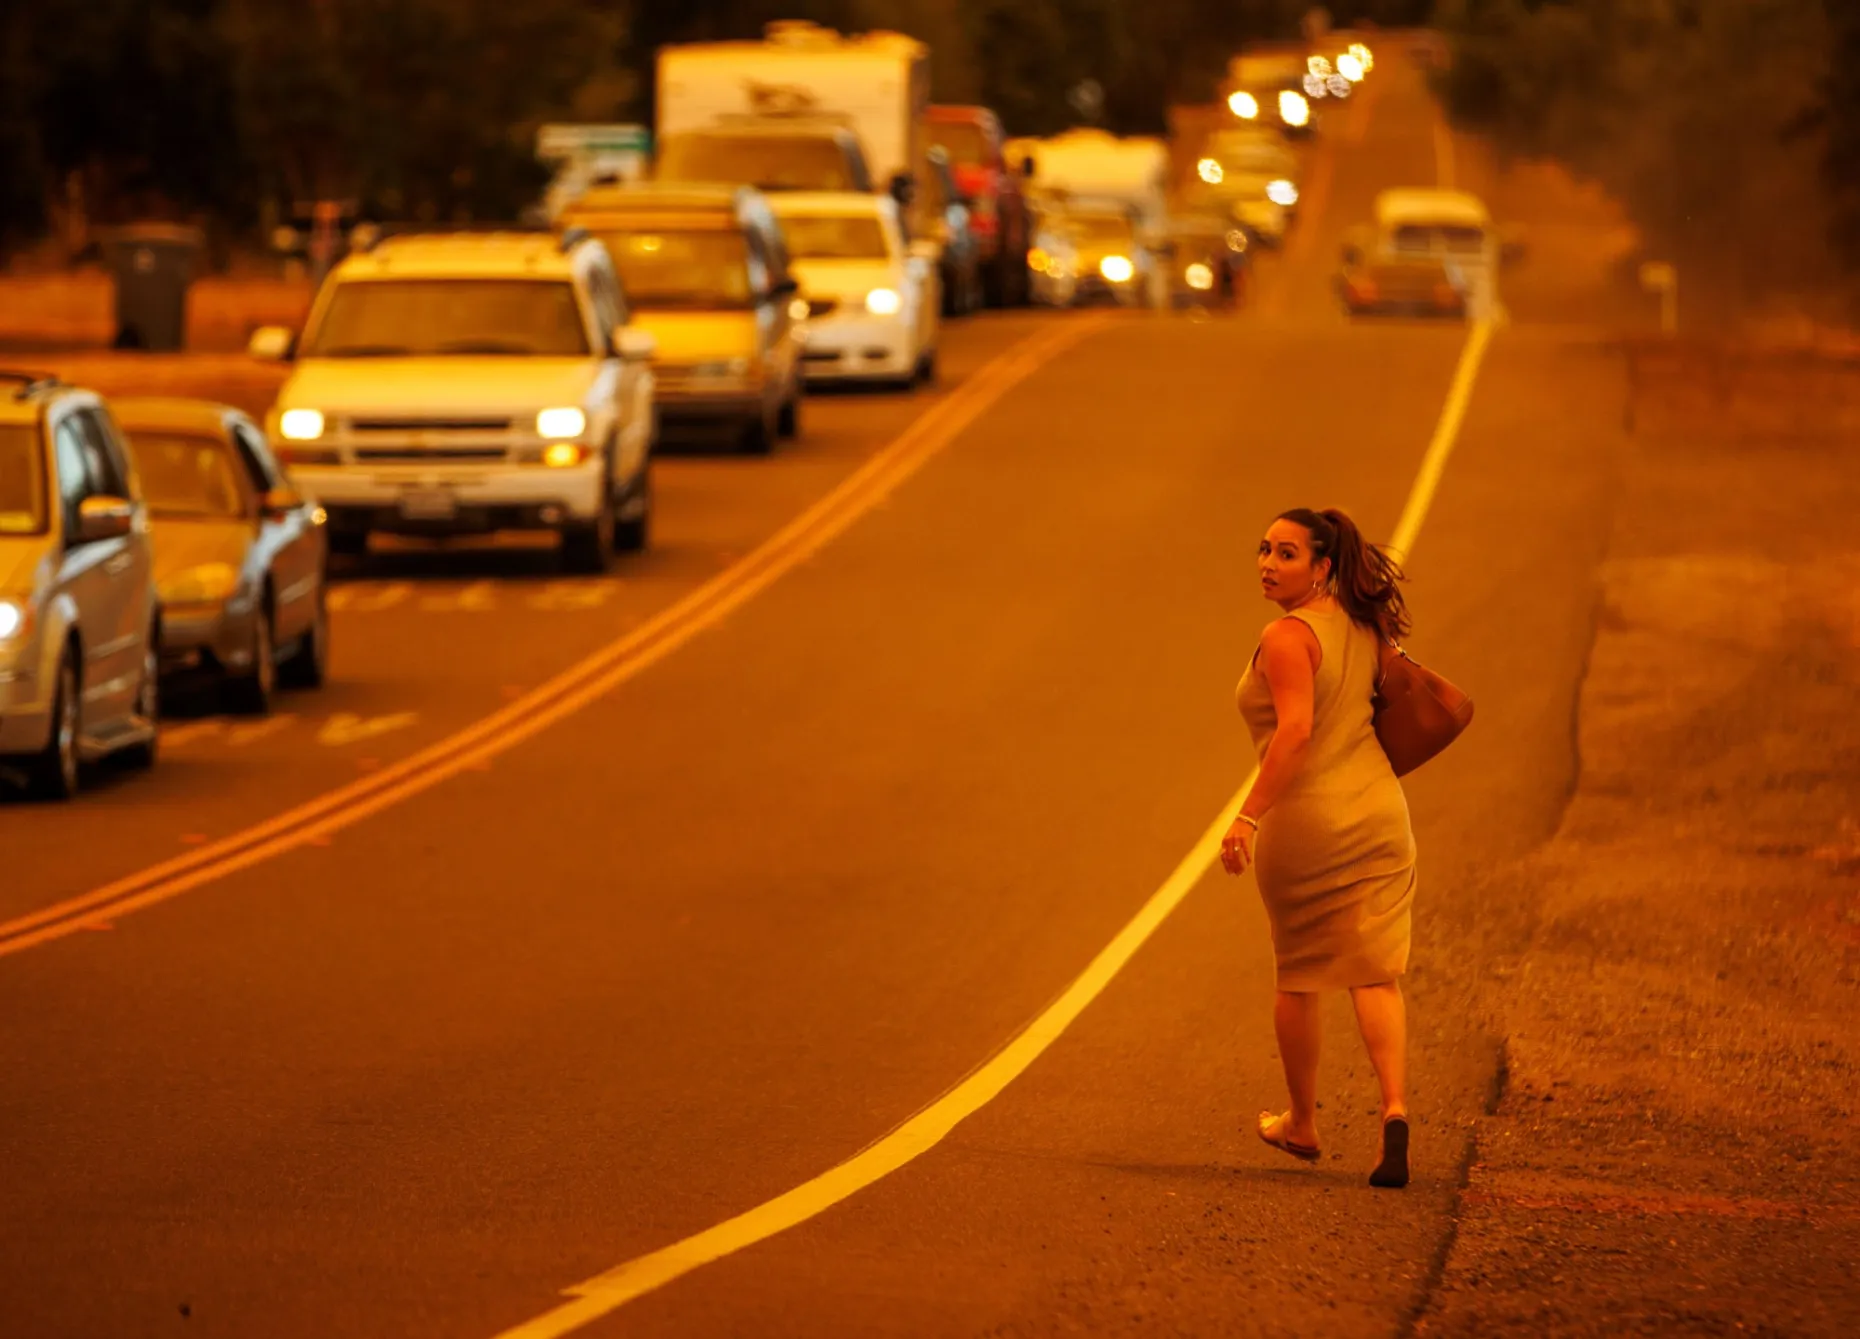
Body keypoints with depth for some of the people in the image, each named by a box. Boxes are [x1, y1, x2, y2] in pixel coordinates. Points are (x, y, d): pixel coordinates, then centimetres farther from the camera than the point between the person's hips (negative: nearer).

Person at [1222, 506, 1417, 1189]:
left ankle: (1302, 1123, 28)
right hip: (1379, 813, 6)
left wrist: (1248, 816, -28)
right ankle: (1395, 1109, -21)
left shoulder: (1288, 636, -16)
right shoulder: (1360, 626, 6)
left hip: (1304, 823, -5)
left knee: (1298, 978, 13)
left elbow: (1295, 729, -27)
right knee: (1374, 975, 0)